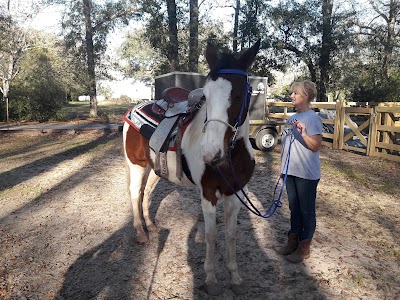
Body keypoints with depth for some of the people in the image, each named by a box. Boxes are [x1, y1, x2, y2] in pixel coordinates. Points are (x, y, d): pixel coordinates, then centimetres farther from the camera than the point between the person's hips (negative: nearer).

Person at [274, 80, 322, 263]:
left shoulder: (313, 118, -11)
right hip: (291, 171, 7)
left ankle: (304, 248, 20)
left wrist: (303, 133, -30)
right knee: (294, 208, 17)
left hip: (306, 174, -7)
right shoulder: (292, 118, 11)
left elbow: (316, 146, -15)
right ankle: (292, 242, 31)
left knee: (306, 210, 7)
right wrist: (283, 169, 17)